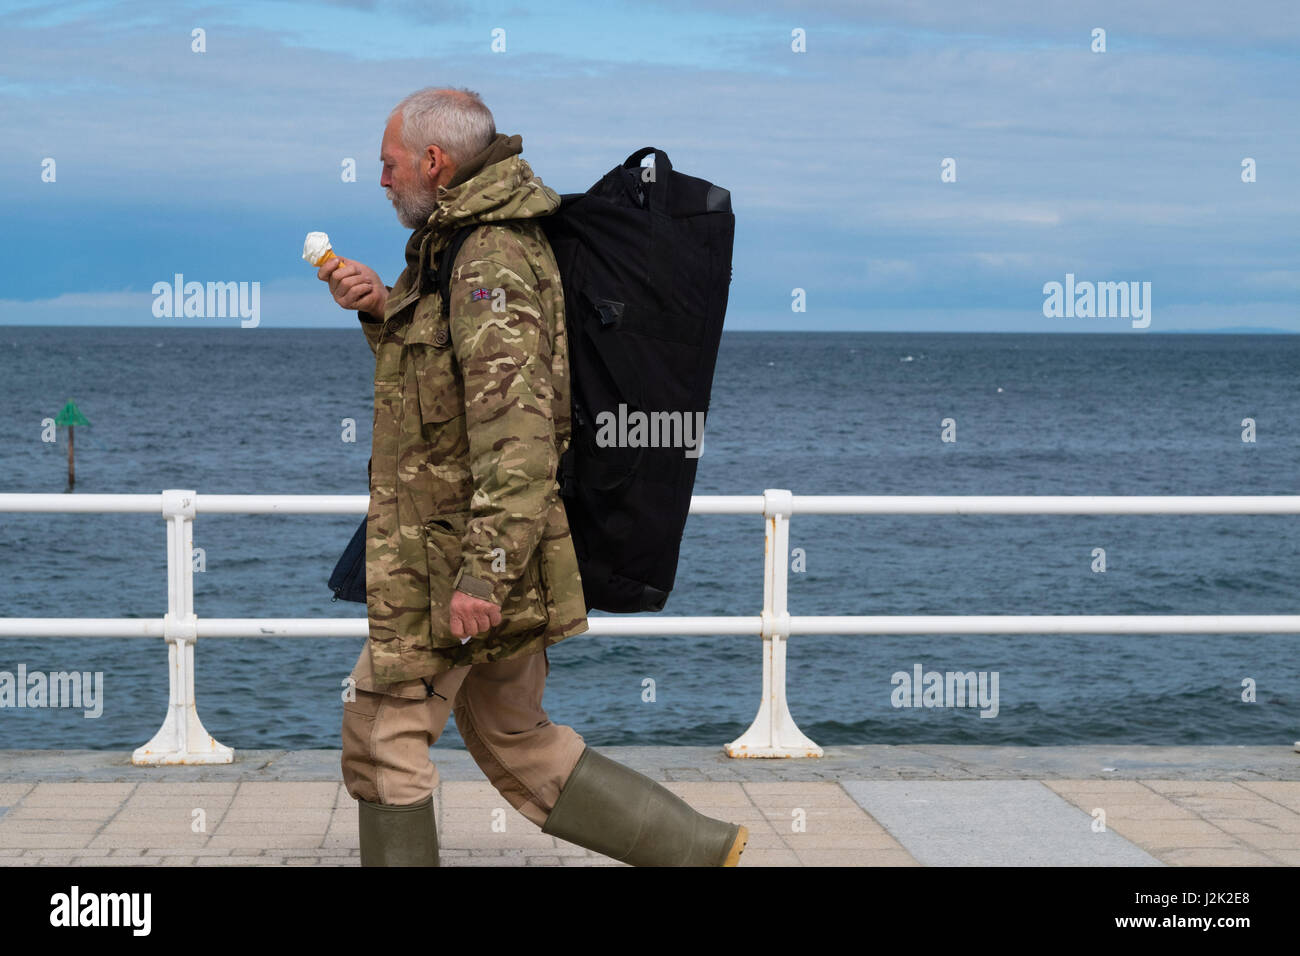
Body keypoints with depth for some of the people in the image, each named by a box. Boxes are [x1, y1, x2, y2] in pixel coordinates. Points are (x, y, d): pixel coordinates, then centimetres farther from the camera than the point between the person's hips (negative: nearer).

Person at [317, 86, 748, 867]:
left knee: (384, 735, 2)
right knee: (516, 743, 16)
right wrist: (383, 312, 10)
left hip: (445, 562, -10)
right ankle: (701, 848, 15)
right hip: (501, 551, 10)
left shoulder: (491, 261, -18)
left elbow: (515, 428, -26)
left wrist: (482, 570, -29)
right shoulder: (482, 247, 15)